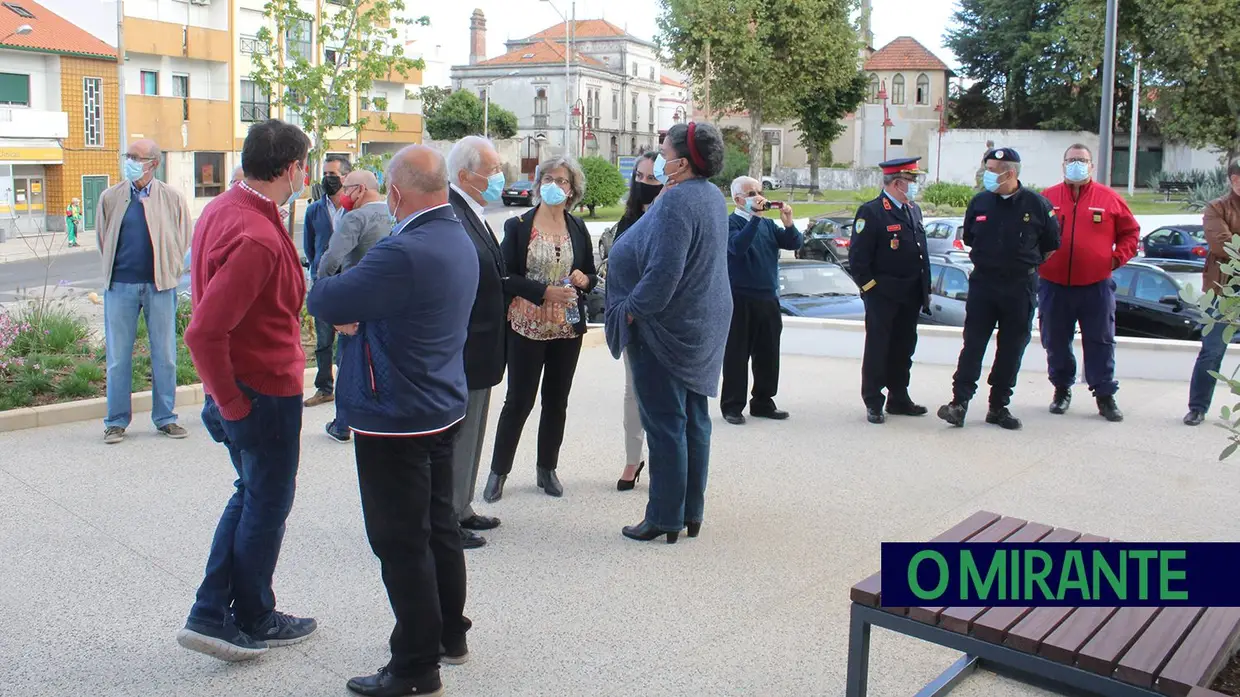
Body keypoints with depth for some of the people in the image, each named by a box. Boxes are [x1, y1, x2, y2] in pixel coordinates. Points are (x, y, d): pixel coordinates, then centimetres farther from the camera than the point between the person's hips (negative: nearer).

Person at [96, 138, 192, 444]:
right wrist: (113, 272, 11)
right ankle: (116, 421, 15)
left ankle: (165, 418, 17)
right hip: (120, 286, 1)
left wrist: (170, 272, 4)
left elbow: (184, 238, 7)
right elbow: (103, 240, 14)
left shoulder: (171, 198, 1)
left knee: (165, 356, 5)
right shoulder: (110, 197, 5)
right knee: (118, 357, 5)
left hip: (159, 285, -1)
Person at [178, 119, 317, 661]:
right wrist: (231, 403, -19)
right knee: (267, 502, 10)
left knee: (252, 494, 23)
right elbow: (204, 332, -30)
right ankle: (253, 621, 28)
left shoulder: (221, 210, 4)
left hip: (237, 386, 9)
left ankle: (212, 614, 25)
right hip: (265, 392, -9)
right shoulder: (258, 237, -26)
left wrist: (225, 392, 17)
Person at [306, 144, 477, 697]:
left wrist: (324, 284, 1)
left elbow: (325, 302, -21)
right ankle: (451, 635, 34)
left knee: (402, 543, 1)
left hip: (395, 420, -10)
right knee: (439, 527, 20)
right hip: (444, 409, 10)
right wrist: (360, 316, -2)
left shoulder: (403, 252, -25)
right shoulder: (460, 242, 7)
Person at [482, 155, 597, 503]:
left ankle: (547, 469, 25)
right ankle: (498, 471, 15)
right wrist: (544, 291, -20)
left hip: (568, 327, 4)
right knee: (519, 400, 1)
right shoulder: (517, 226, -3)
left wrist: (585, 279, -9)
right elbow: (505, 277, -9)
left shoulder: (578, 228, 7)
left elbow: (592, 275, 15)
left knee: (557, 400, 11)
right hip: (527, 327, -3)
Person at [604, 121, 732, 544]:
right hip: (702, 328, 9)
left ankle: (665, 518, 9)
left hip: (666, 330, -9)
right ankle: (692, 512, 24)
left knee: (665, 425, 0)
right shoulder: (713, 196, 8)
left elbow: (663, 272, -27)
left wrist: (630, 312, -16)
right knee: (694, 419, 14)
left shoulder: (676, 201, -22)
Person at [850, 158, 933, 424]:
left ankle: (899, 399, 25)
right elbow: (857, 257, -15)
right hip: (883, 297, -7)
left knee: (903, 350, 14)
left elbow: (921, 252, 18)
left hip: (910, 298, 8)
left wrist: (925, 290, 15)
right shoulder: (870, 212, -13)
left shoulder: (913, 210, 12)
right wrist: (870, 288, -13)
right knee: (877, 350, 1)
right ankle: (873, 404, 10)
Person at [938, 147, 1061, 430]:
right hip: (982, 284, 1)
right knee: (973, 344, -5)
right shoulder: (980, 202, 1)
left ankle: (999, 406, 16)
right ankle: (959, 402, -7)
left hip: (1021, 288, -1)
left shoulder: (1037, 205, -5)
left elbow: (1051, 246, 7)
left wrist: (1026, 265, 13)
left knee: (1011, 350, 6)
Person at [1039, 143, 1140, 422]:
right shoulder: (1047, 198, 4)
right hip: (1054, 285, 1)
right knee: (1056, 342, 9)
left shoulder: (1109, 198, 3)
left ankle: (1105, 396, 11)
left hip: (1096, 286, -1)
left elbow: (1130, 231, 12)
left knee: (1101, 343, 3)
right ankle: (1062, 390, 24)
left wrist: (1118, 257, 0)